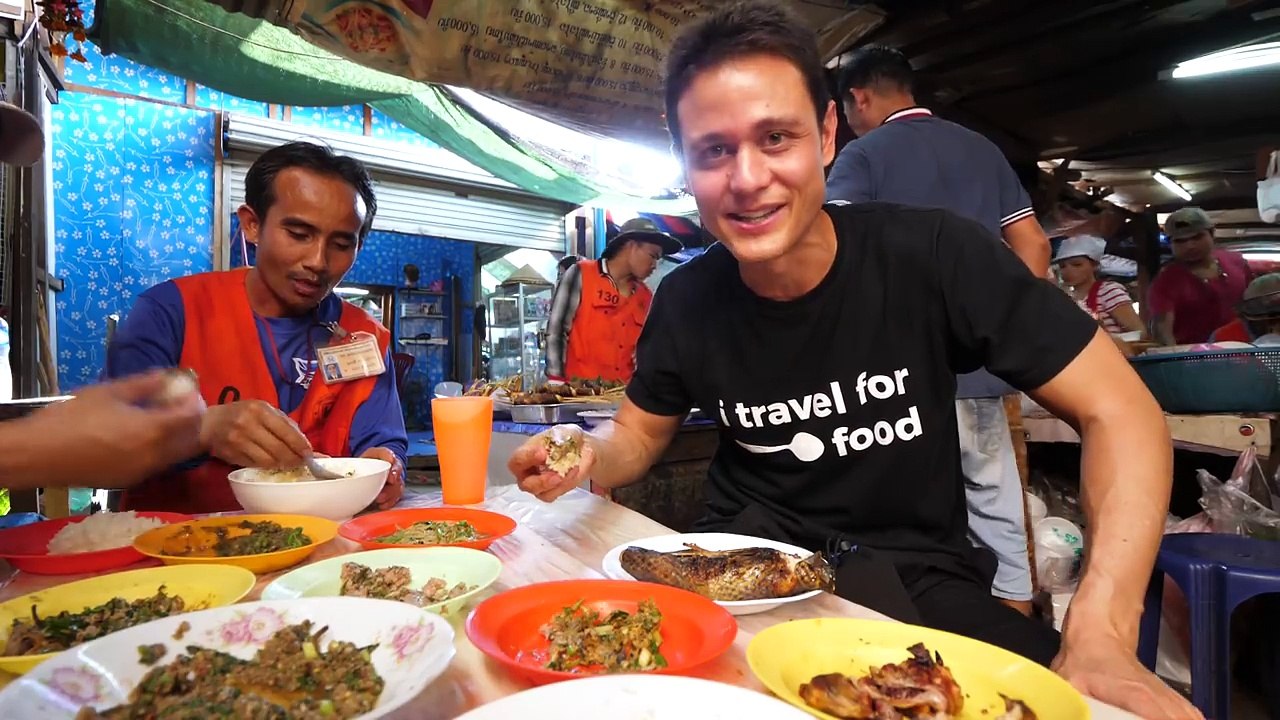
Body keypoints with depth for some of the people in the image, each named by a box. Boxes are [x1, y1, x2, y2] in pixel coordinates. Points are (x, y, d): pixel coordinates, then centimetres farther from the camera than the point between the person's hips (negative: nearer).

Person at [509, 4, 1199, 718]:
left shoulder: (935, 255, -16)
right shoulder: (687, 299, -7)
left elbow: (1121, 411, -12)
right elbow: (639, 433, 8)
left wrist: (1101, 638, -25)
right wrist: (587, 457, -18)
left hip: (920, 576, -1)